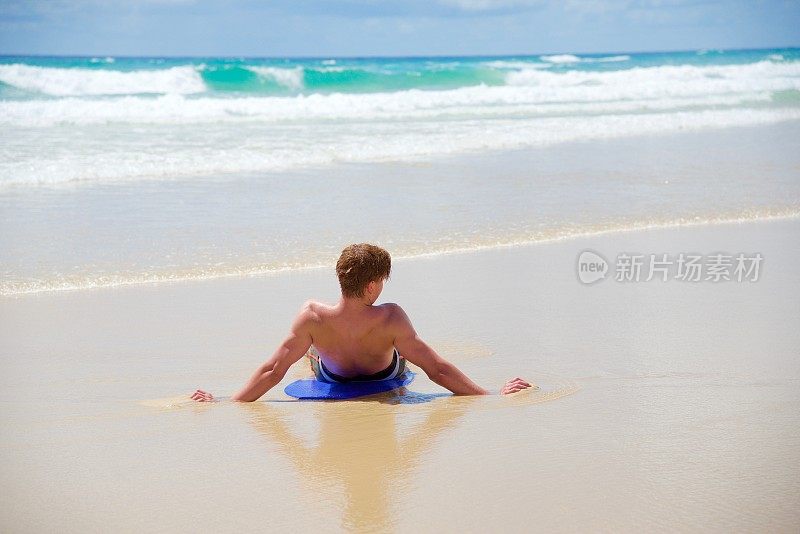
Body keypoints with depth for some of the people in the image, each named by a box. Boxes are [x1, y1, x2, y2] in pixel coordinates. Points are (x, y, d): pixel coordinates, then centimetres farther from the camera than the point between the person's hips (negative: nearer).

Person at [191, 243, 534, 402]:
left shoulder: (312, 317, -40)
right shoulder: (390, 318, -43)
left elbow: (273, 371, -35)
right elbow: (438, 370, -37)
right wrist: (491, 395, -29)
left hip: (330, 379, 1)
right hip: (387, 378, 0)